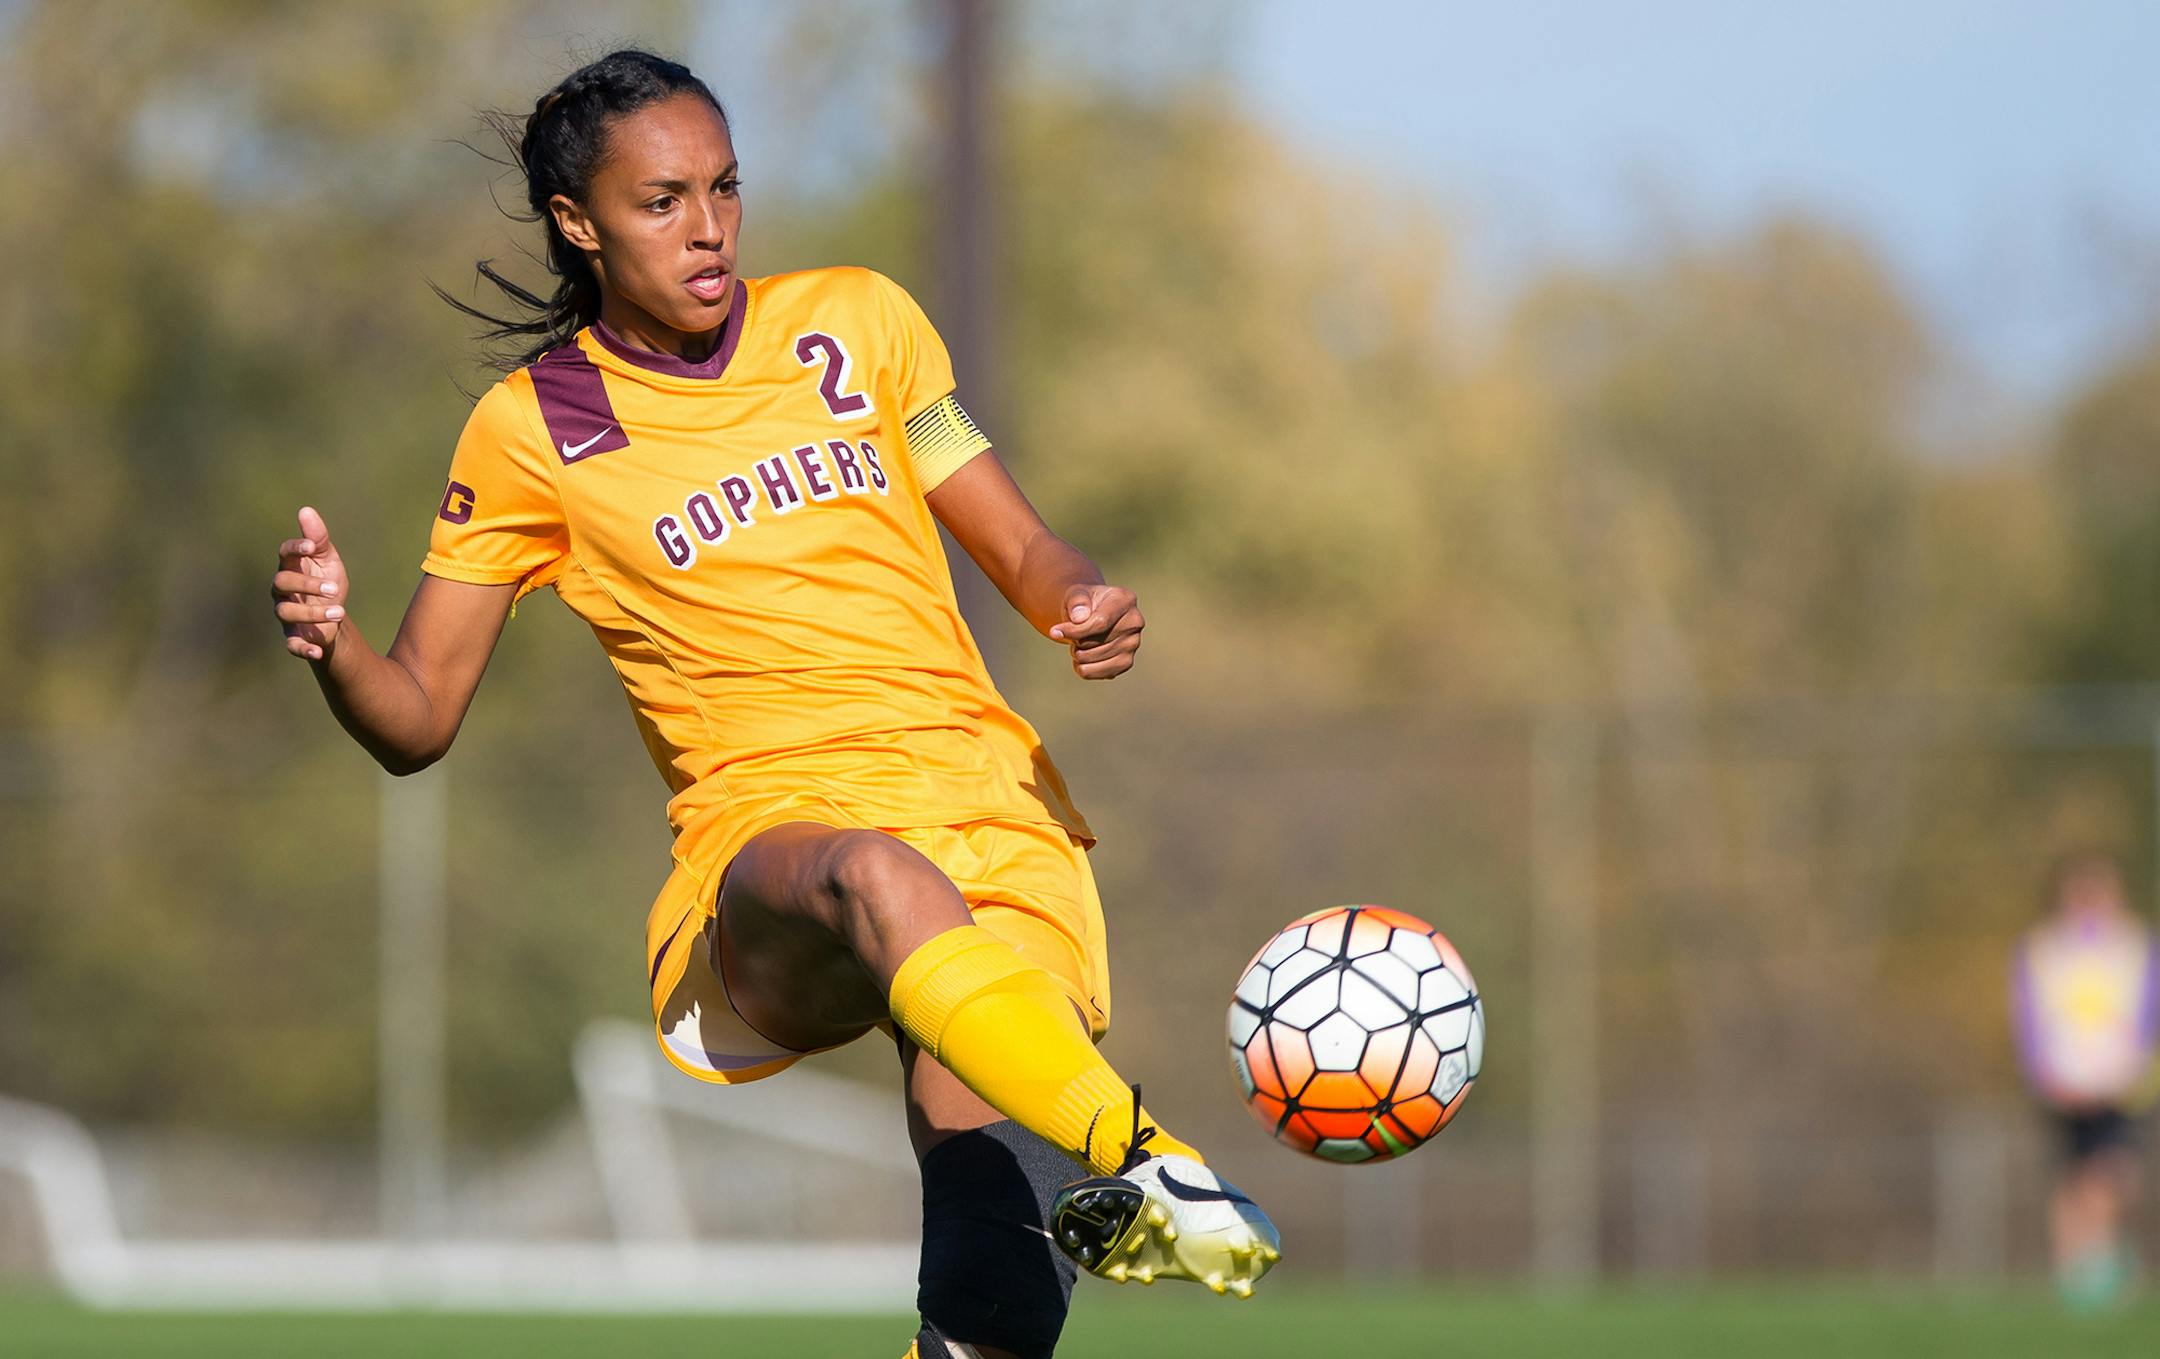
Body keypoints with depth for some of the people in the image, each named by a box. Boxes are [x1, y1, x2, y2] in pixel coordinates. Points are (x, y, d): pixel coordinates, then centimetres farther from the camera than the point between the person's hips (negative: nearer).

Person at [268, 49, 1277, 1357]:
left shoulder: (856, 319, 14)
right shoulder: (533, 428, 8)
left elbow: (1021, 548, 20)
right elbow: (419, 722, 10)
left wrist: (1087, 605, -4)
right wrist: (333, 642, -13)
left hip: (989, 809, 2)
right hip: (766, 845, -2)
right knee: (878, 877, -43)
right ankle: (1138, 1164, -56)